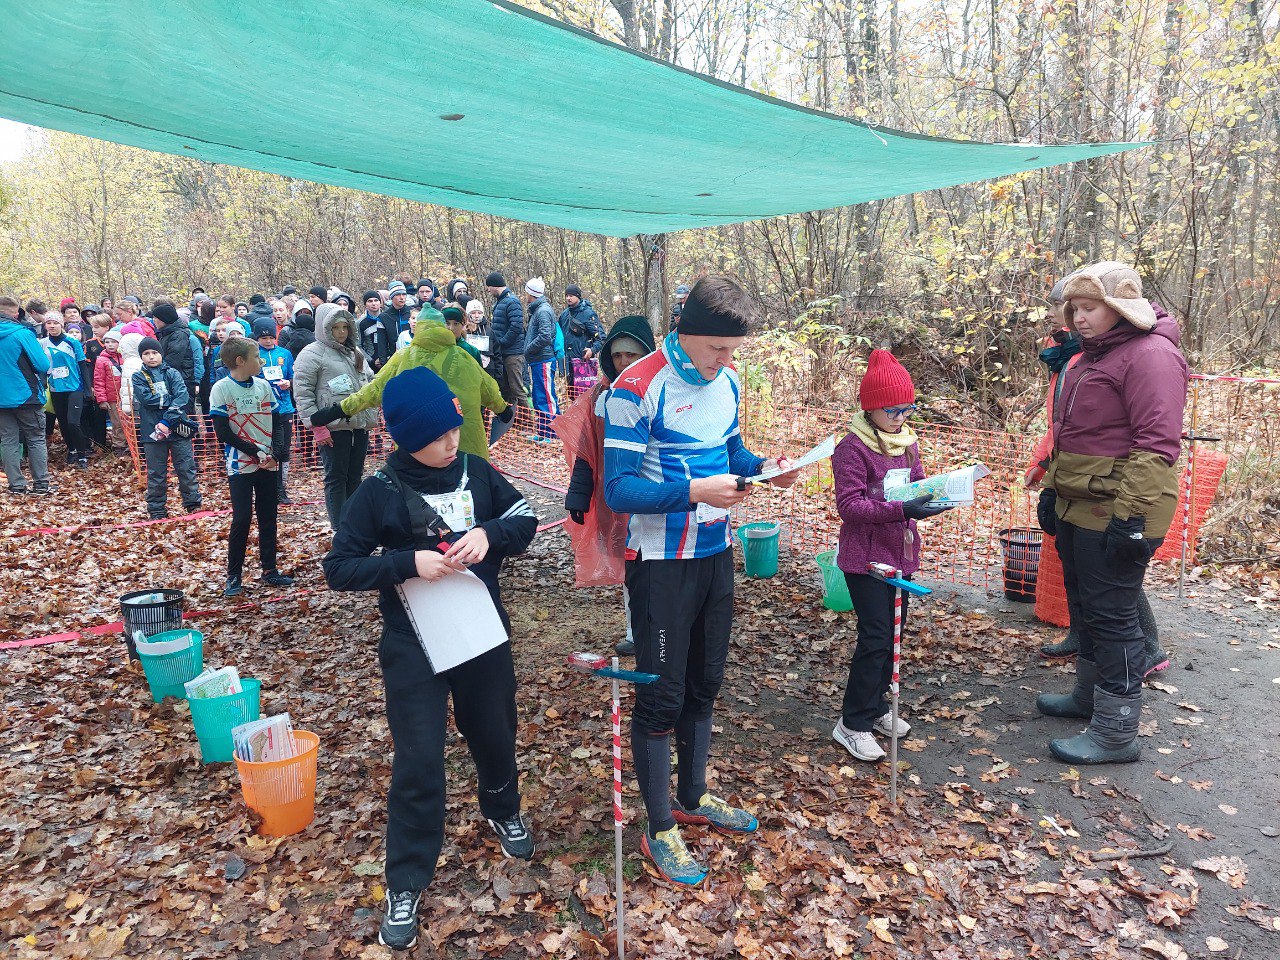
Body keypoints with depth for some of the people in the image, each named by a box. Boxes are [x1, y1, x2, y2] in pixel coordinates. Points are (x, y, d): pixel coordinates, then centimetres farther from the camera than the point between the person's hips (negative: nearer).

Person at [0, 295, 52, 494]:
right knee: (36, 440, 6)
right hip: (26, 395, -4)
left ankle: (16, 484, 10)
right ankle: (41, 483, 6)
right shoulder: (22, 333, -14)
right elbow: (43, 365, -15)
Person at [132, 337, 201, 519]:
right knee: (156, 473, 8)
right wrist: (172, 400, -11)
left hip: (178, 429, 0)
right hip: (153, 432, 0)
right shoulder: (138, 377, 7)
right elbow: (147, 398, -11)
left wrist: (168, 420, -19)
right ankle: (157, 510, 17)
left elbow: (183, 396, -10)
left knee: (186, 468, 3)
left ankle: (193, 504, 14)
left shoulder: (172, 373, 5)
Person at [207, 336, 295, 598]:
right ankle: (234, 576, 6)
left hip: (268, 464, 5)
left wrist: (275, 453, -7)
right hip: (241, 465, -4)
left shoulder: (263, 386, 6)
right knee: (242, 519, -6)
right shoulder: (221, 389, -7)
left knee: (268, 517, 8)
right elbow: (223, 432, -11)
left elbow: (277, 423, 8)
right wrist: (256, 452, -14)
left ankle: (269, 569, 19)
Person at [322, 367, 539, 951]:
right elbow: (339, 568, -10)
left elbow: (526, 519, 4)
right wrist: (409, 562, -24)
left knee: (494, 733, 20)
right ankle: (406, 885, 19)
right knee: (418, 761, 0)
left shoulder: (476, 472, -4)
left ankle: (502, 810, 51)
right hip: (413, 646, -3)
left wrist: (488, 534, -18)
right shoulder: (380, 492, -12)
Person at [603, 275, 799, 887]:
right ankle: (660, 830, 22)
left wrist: (763, 467, -4)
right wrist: (694, 492, -31)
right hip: (662, 562, -7)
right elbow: (618, 490, -20)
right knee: (661, 697, 4)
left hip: (715, 554, 7)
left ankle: (694, 798, 40)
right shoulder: (637, 388, -19)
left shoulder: (726, 378, 2)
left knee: (704, 685, 20)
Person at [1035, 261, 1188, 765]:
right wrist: (1052, 490, 21)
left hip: (1116, 515, -10)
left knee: (1111, 617, -2)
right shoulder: (1094, 356, 16)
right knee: (1085, 607, 20)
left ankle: (1115, 735, 9)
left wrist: (1130, 516, -25)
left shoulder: (1150, 355, -16)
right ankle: (1089, 695, 37)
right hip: (1077, 510, 10)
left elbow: (1158, 444, -23)